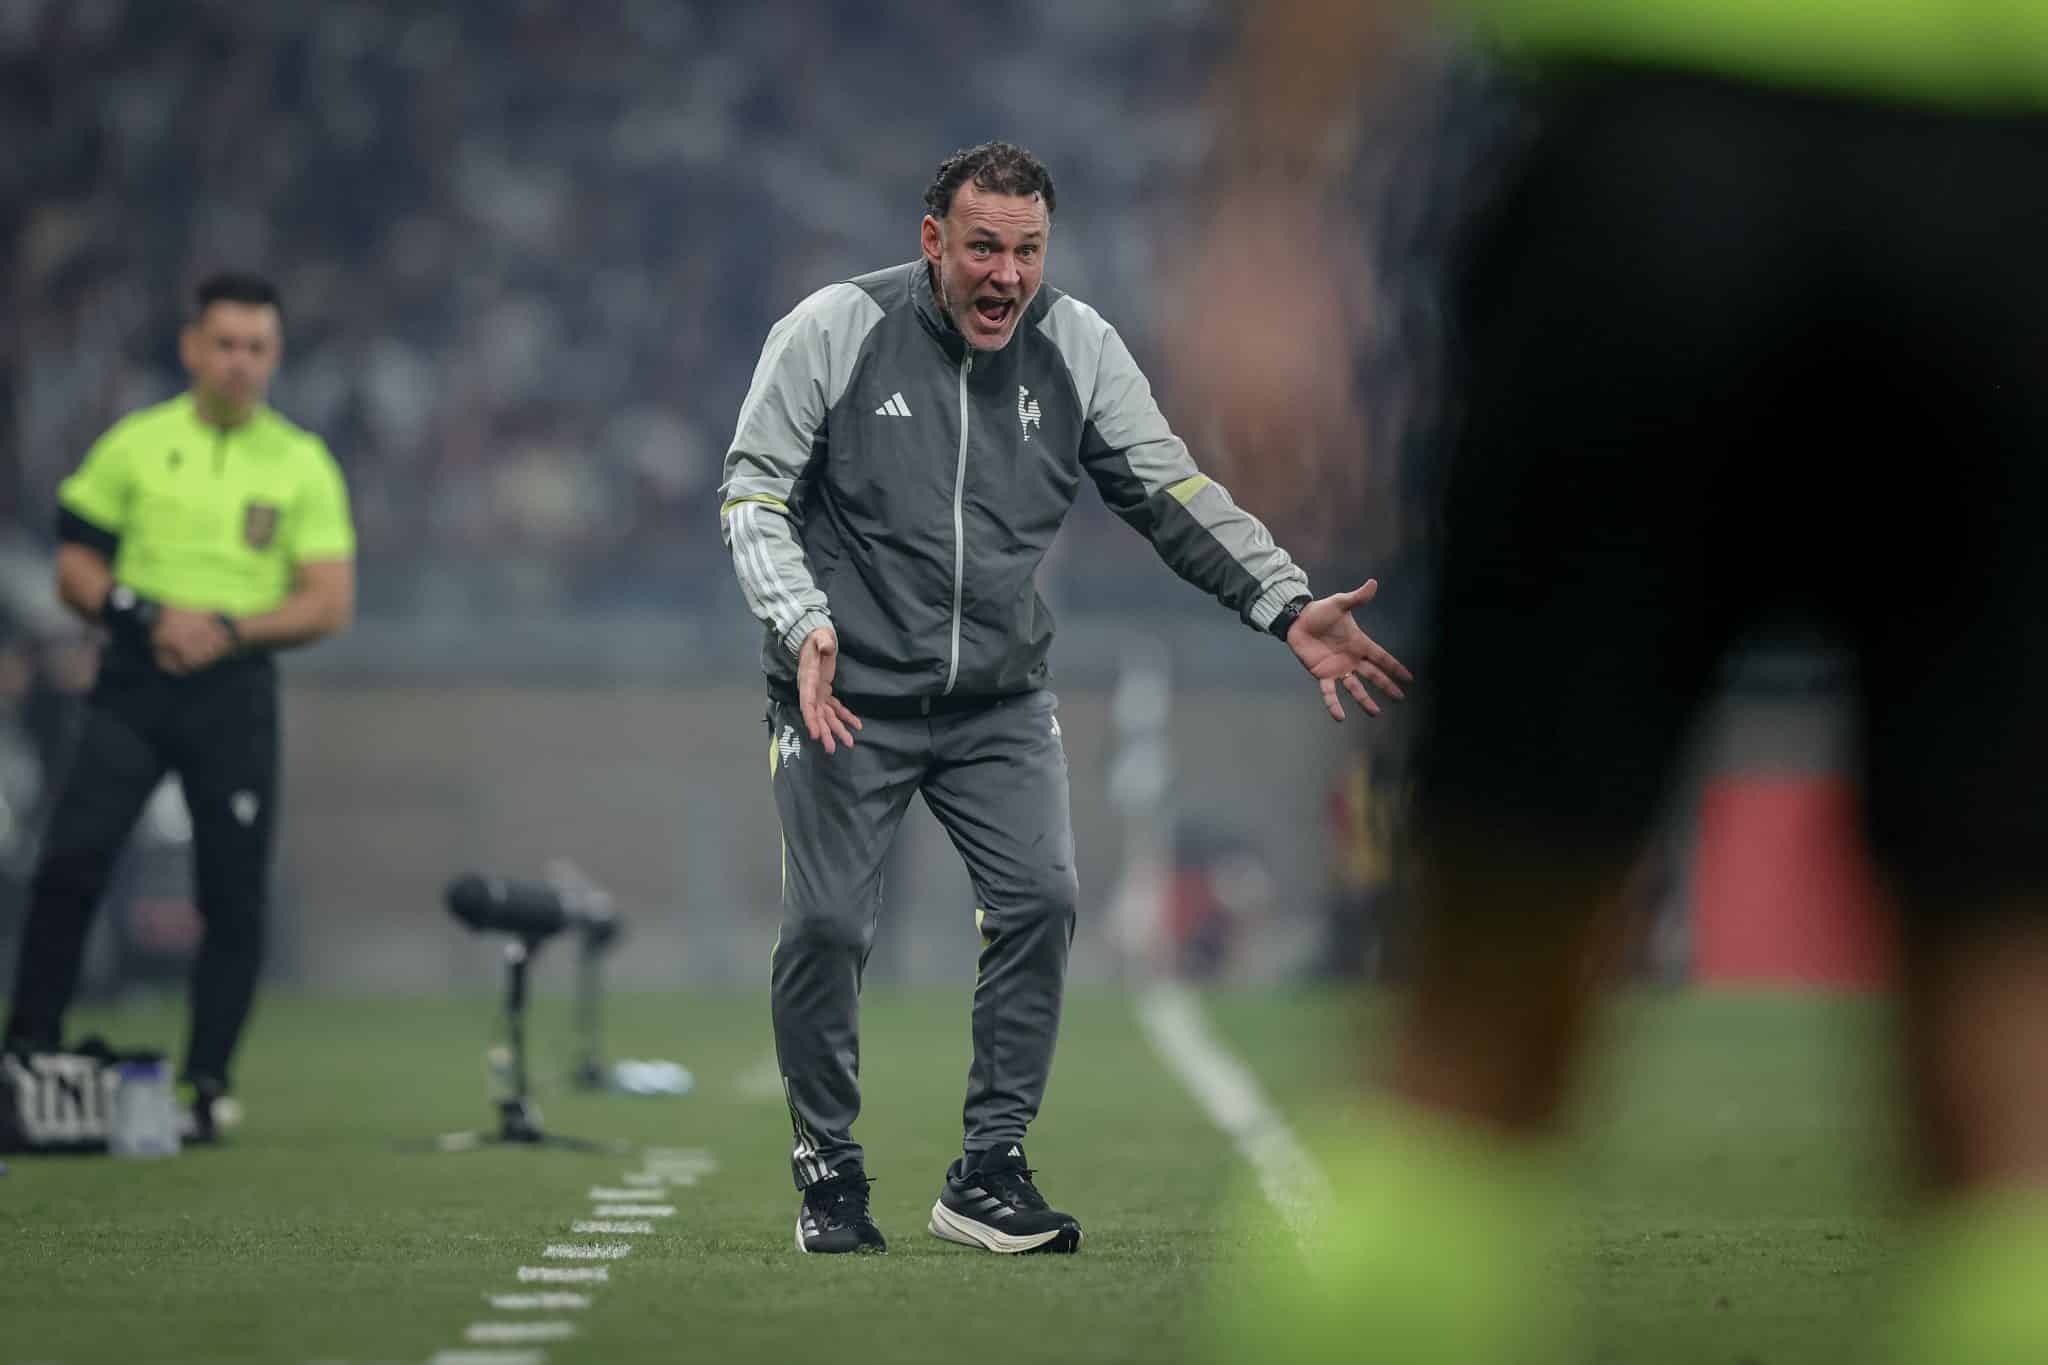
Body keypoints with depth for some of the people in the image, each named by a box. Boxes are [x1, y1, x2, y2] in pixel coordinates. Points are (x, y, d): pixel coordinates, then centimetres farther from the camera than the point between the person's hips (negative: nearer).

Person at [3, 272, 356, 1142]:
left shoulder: (303, 465, 5)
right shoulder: (135, 444, 6)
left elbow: (331, 604, -1)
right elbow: (76, 570, 6)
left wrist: (227, 629, -14)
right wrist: (148, 615, -12)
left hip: (235, 692, 0)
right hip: (133, 682, 0)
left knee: (234, 900, -1)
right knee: (70, 862, -13)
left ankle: (207, 1086, 7)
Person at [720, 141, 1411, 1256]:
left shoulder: (1074, 346, 0)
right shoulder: (834, 331, -9)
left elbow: (1173, 493, 2)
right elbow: (753, 492, -4)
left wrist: (1290, 607, -10)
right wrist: (803, 621, -20)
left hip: (999, 701, 3)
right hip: (845, 695, -3)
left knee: (1040, 901, -11)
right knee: (828, 925, -7)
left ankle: (988, 1176, 0)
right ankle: (828, 1174, 13)